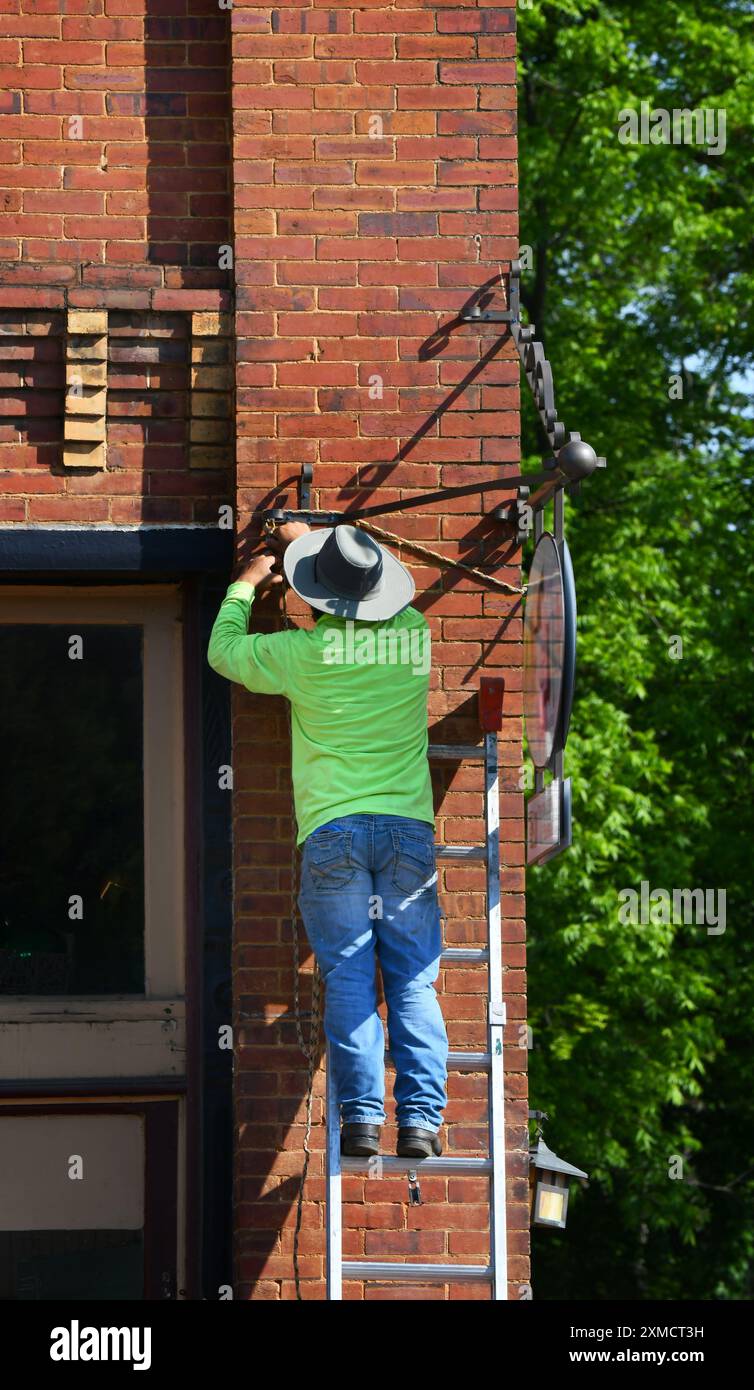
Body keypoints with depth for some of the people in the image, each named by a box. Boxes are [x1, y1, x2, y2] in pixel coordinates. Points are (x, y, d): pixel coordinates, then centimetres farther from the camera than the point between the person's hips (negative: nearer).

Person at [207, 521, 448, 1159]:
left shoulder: (302, 652, -2)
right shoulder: (414, 633, 5)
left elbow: (224, 651, 17)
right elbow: (378, 595, 30)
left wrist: (246, 585, 33)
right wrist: (309, 540, 41)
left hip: (333, 829, -2)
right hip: (408, 825, 2)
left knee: (349, 978, -2)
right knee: (414, 980, 1)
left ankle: (362, 1117, -11)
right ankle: (421, 1119, -8)